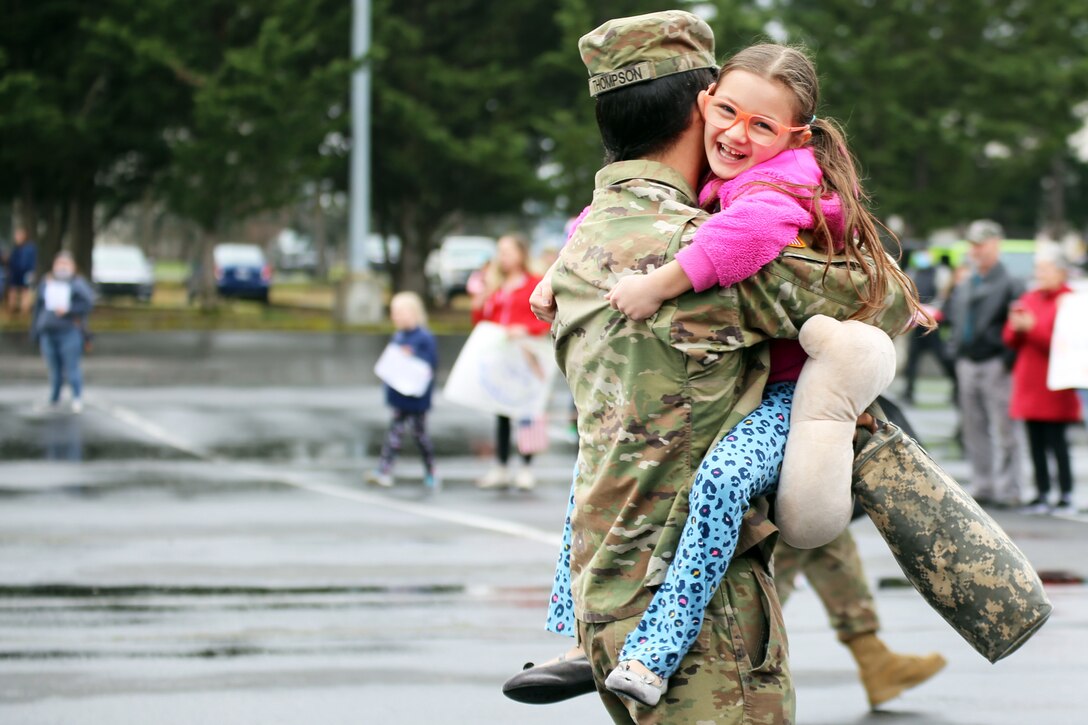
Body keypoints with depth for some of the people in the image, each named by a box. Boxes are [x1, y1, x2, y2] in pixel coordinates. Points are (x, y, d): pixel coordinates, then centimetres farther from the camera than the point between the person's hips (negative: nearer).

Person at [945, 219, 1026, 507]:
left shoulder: (1008, 285, -6)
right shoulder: (963, 286, 15)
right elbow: (953, 318, 25)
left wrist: (1007, 359, -19)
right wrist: (957, 349, 11)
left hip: (995, 364, -7)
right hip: (967, 364, 7)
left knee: (1003, 429, -4)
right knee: (973, 429, 10)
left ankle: (1007, 488, 0)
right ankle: (981, 486, 17)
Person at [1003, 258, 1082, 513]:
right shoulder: (1028, 299, 14)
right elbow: (1010, 340, 15)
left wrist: (1032, 327, -17)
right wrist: (1016, 327, -6)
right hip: (1029, 382, 6)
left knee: (1055, 439, -7)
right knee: (1035, 440, 5)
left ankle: (1066, 494, -2)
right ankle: (1042, 493, 10)